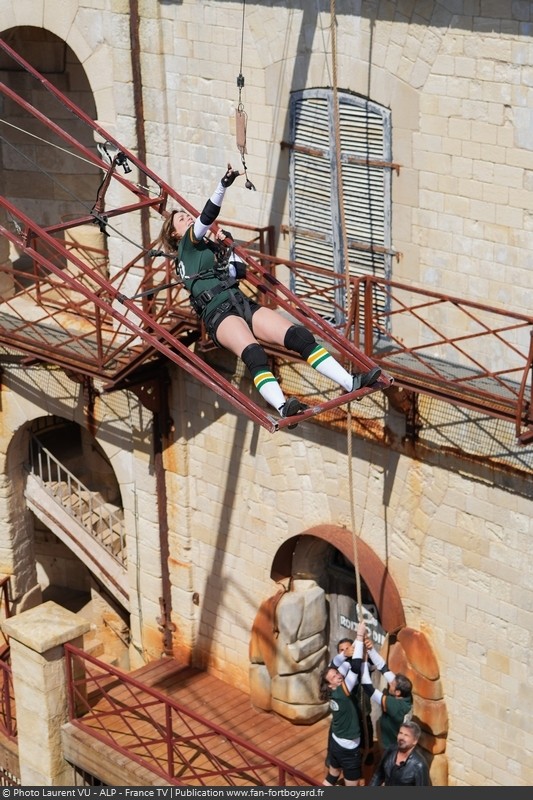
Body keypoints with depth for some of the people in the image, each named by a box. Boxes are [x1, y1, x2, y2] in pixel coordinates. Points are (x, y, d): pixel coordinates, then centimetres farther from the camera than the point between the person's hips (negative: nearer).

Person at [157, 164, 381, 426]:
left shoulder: (210, 247, 34)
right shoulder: (186, 245, 14)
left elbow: (239, 269, 30)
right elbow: (208, 216, -2)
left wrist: (224, 246, 22)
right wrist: (223, 185, -14)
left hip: (243, 304, 7)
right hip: (218, 313, -7)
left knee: (299, 335, -15)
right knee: (253, 353, -36)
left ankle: (351, 382, -26)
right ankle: (282, 407, -56)